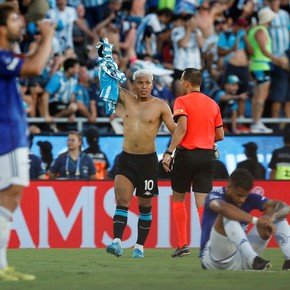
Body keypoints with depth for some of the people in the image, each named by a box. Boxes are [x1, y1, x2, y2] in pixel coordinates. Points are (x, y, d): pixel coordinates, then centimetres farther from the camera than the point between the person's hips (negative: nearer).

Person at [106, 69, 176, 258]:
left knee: (145, 205, 5)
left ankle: (140, 246, 13)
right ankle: (117, 242, -21)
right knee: (122, 200, -12)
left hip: (148, 160, -2)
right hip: (126, 159, 2)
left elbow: (175, 129, -2)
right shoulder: (127, 99, 6)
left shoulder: (160, 106, -2)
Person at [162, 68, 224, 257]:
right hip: (208, 155, 4)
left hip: (187, 154, -4)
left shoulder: (182, 101, -5)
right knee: (203, 202, 1)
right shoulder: (213, 104, 11)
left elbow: (182, 129, -18)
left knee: (178, 198, 12)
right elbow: (220, 135, 13)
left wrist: (169, 153, -19)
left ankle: (183, 244, 7)